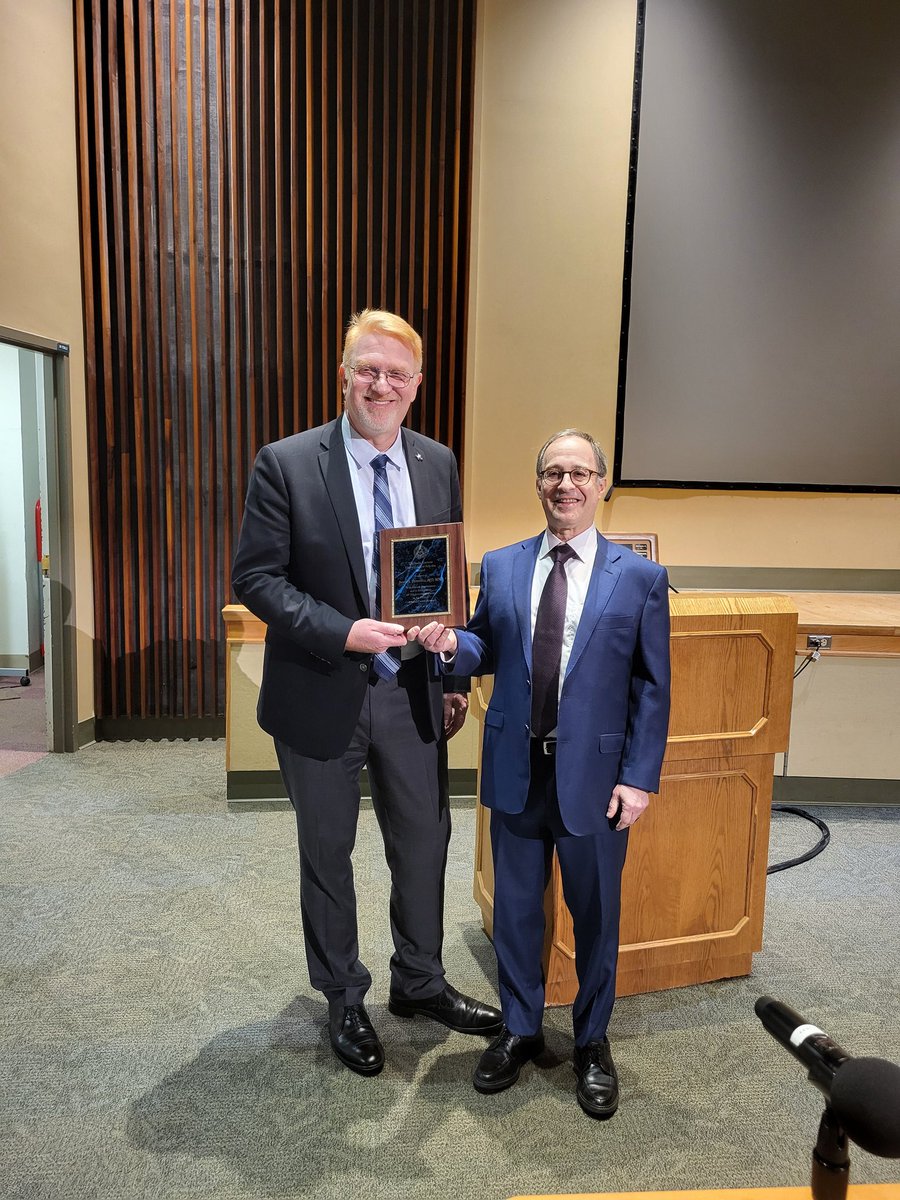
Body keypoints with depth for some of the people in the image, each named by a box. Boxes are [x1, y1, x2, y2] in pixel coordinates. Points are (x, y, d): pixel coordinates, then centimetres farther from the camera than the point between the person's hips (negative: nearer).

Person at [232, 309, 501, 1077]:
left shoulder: (439, 464, 1)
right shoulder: (286, 464, -11)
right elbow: (256, 578, -12)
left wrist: (455, 676, 7)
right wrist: (343, 632, -25)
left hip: (413, 694, 4)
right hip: (321, 696, -3)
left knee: (424, 844, 17)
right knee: (327, 854, 15)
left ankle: (421, 983, 42)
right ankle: (344, 999, 39)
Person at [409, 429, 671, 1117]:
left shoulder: (640, 578, -4)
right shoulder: (501, 567, 4)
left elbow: (653, 687, -4)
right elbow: (488, 651, 9)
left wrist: (640, 777, -9)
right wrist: (450, 644, -13)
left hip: (595, 776, -2)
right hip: (516, 772, 2)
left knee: (596, 915, 15)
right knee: (515, 908, 17)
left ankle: (593, 1041, 39)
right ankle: (520, 1030, 40)